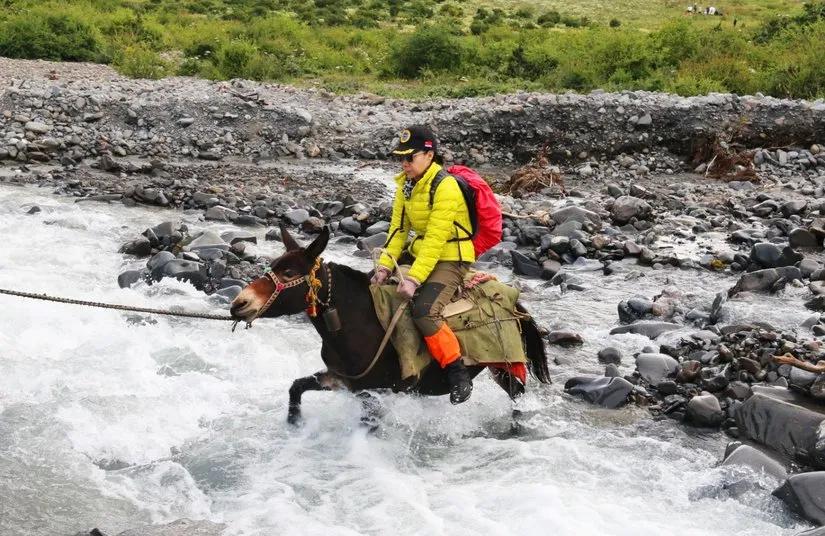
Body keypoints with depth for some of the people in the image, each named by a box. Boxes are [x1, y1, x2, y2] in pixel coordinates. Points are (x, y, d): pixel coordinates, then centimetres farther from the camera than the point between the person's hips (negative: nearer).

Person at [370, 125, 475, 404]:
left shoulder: (445, 187, -21)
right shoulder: (406, 184, 5)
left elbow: (435, 239, -26)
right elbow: (398, 228, 4)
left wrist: (414, 278, -31)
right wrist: (385, 266, -8)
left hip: (451, 259, -9)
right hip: (420, 252, 9)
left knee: (423, 311, -30)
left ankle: (458, 373, -17)